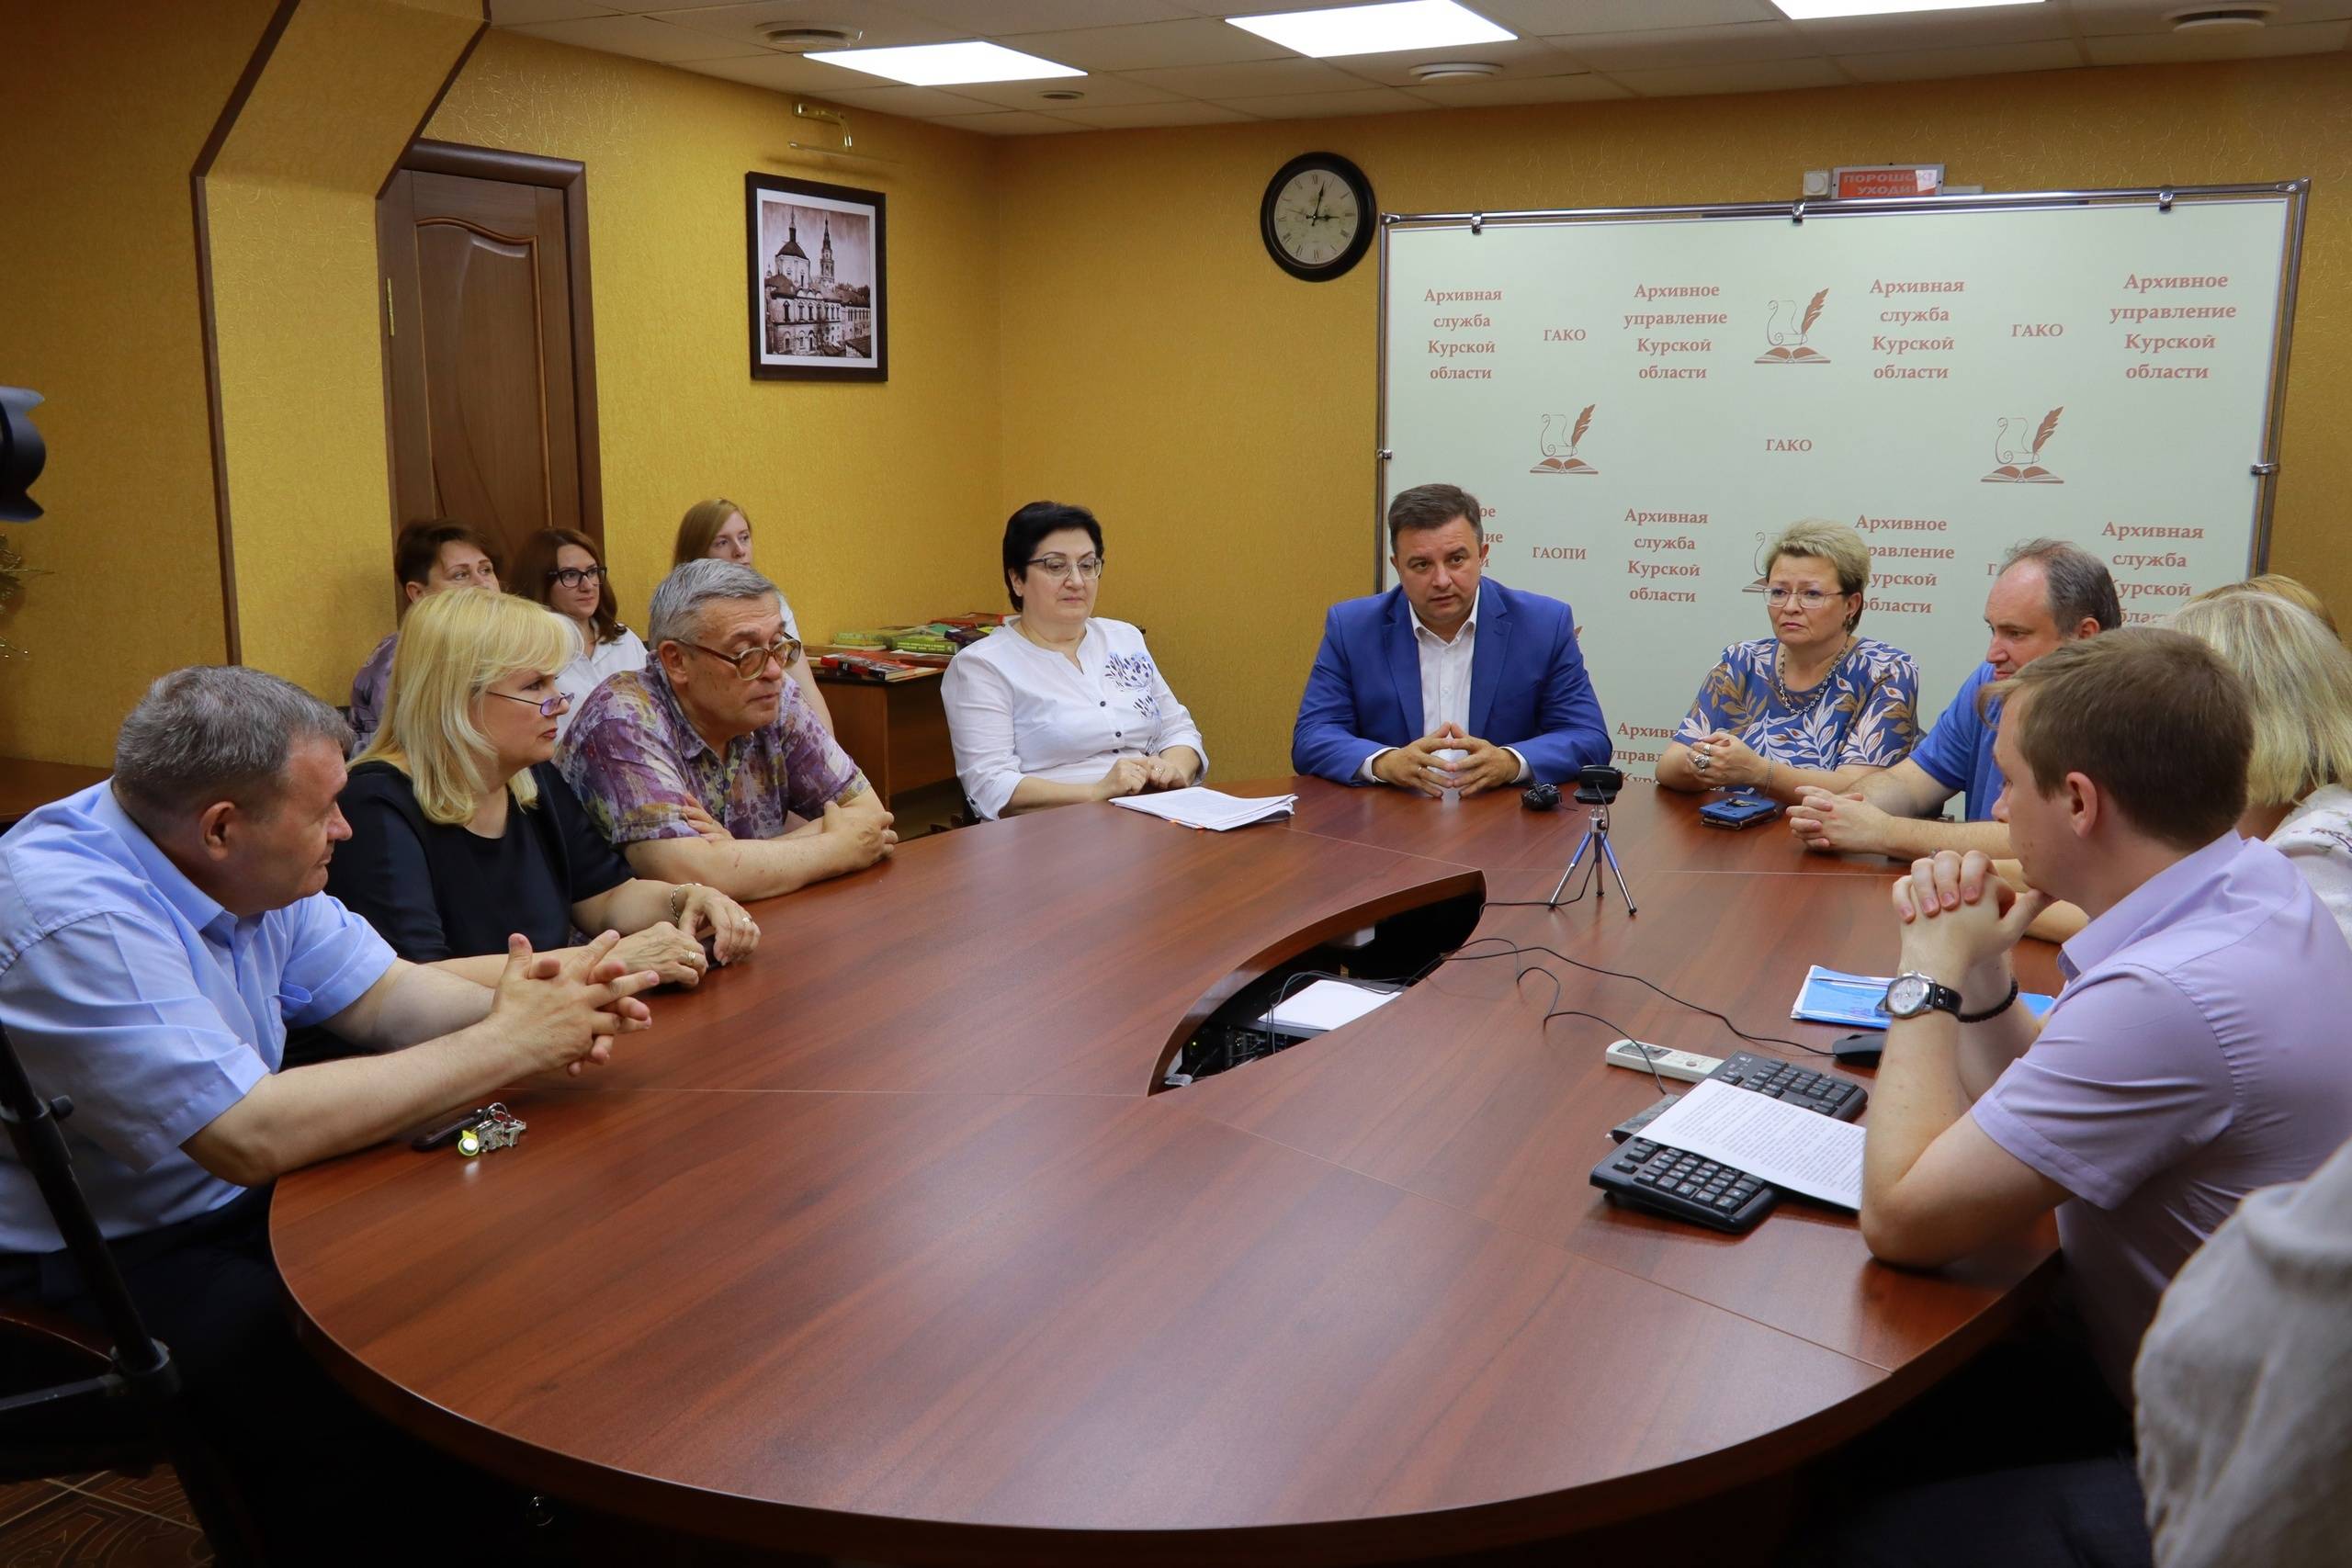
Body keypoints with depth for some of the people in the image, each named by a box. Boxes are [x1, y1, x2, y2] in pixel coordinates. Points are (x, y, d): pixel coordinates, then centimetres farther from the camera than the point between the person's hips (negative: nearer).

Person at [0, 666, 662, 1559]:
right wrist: (506, 1046, -30)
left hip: (235, 1195, 8)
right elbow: (251, 1139, -34)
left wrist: (525, 1011, -21)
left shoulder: (235, 864, -4)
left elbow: (383, 994, 1)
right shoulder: (74, 917, -29)